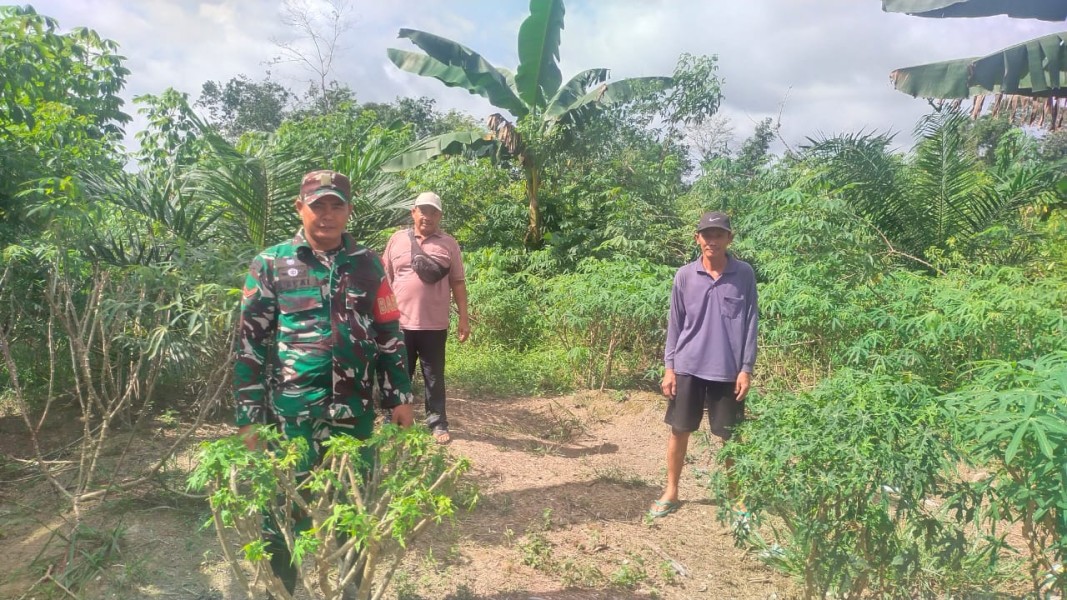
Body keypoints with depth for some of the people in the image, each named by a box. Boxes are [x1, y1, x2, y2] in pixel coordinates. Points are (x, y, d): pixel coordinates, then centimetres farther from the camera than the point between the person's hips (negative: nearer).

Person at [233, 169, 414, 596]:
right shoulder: (270, 265, -1)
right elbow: (250, 344, -1)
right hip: (290, 413, -2)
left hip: (354, 411, 2)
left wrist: (399, 397, 6)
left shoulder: (367, 264, 5)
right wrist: (248, 416, -4)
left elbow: (388, 335, 9)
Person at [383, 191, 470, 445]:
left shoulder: (448, 243, 4)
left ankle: (438, 424, 18)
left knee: (434, 377, 8)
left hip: (434, 325, -1)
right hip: (400, 322, 1)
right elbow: (385, 279, 9)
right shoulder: (397, 239, 6)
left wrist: (464, 318, 0)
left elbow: (458, 282, 5)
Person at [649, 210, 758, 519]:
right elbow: (675, 323, 4)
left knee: (731, 436, 10)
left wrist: (746, 369, -5)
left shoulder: (744, 275, -3)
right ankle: (671, 492, 25)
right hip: (688, 367, 1)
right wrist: (669, 366, 0)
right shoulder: (684, 276, -1)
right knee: (679, 430, 9)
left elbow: (750, 323, -1)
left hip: (728, 370, -1)